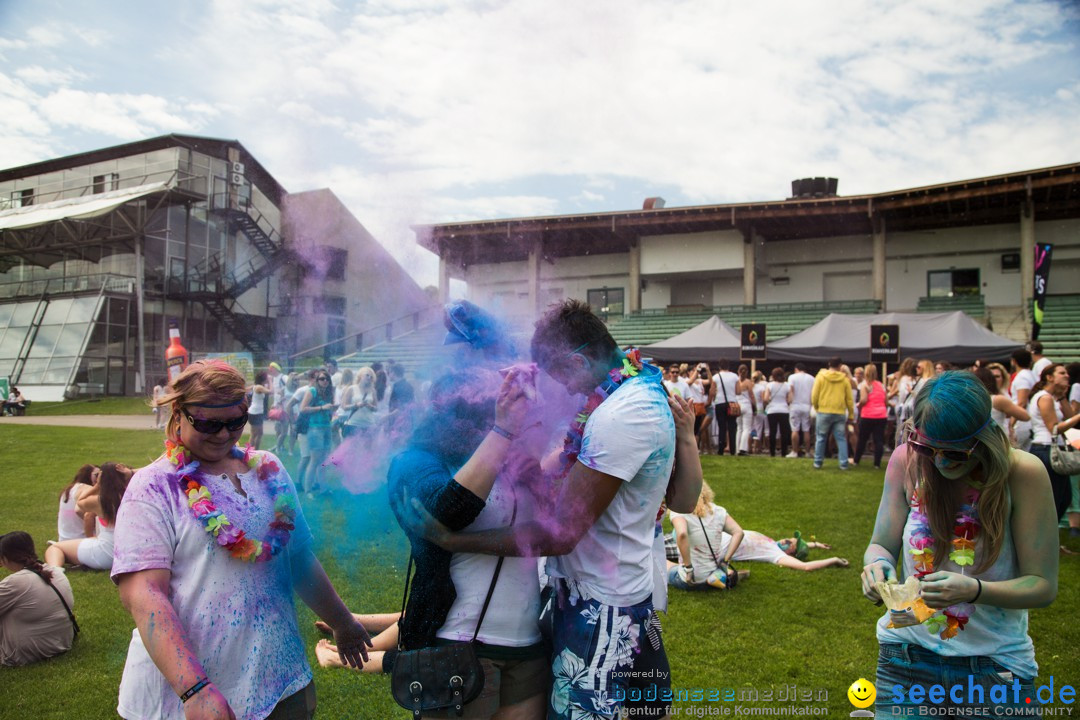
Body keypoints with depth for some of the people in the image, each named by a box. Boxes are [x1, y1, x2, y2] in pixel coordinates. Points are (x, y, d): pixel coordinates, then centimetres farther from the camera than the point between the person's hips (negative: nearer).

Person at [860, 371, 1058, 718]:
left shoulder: (1022, 473, -15)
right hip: (907, 649, 2)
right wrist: (878, 565, -23)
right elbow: (882, 545, 1)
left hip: (994, 662, -1)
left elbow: (1043, 585, -12)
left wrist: (974, 591, -30)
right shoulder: (907, 460, -9)